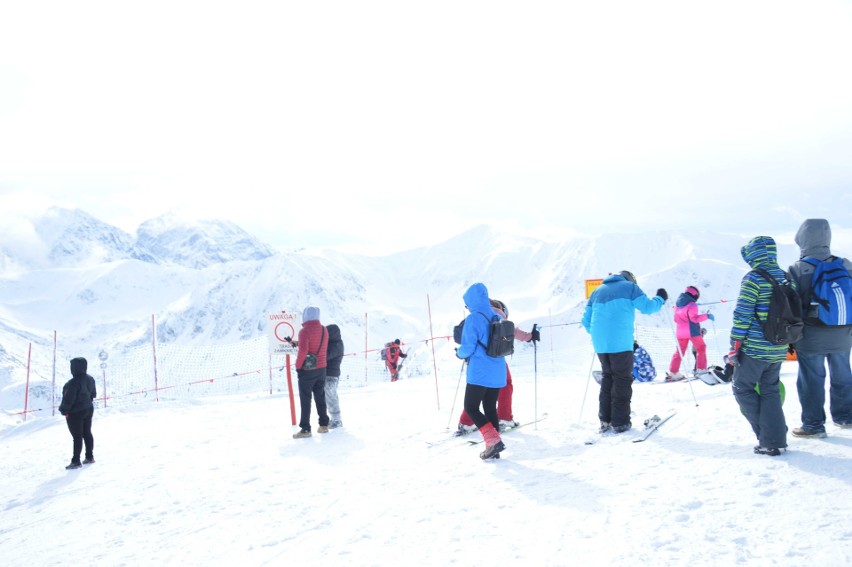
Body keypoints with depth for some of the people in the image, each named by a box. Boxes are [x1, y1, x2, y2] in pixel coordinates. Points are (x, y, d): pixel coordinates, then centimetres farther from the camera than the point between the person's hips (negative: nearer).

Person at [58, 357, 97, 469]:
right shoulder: (90, 379, 0)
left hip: (75, 413, -8)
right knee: (87, 433, 17)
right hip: (88, 409, 8)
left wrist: (63, 410, -8)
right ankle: (89, 457, 26)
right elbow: (93, 394, 12)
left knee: (77, 436, -1)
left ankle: (76, 461, 6)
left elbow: (68, 399, -23)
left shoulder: (73, 383, -26)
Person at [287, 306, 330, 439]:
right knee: (320, 397, 15)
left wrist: (298, 366, -10)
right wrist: (295, 343, 18)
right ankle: (324, 425, 20)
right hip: (321, 368, 6)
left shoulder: (305, 331, -15)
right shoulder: (324, 330, 6)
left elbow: (303, 351, -21)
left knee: (305, 399, -1)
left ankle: (305, 429, -1)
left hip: (307, 369, -6)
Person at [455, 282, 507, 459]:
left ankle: (493, 440, -10)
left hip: (480, 373, -7)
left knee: (471, 408, 3)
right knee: (490, 408, 15)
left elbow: (467, 348, -16)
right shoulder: (497, 318, 8)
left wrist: (459, 353, 8)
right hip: (497, 373, 7)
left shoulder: (473, 319, -14)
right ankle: (494, 446, 14)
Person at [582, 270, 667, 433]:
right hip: (620, 343, -5)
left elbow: (586, 321, 19)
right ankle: (620, 422, 2)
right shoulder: (629, 287, 7)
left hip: (600, 344, 5)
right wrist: (660, 299, 19)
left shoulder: (597, 291, 22)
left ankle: (605, 420, 15)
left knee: (607, 378, 16)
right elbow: (647, 307, 0)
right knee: (622, 380, 2)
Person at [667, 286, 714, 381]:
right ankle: (701, 369, 2)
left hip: (680, 331, 6)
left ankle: (673, 372, -1)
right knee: (701, 348, 8)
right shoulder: (691, 304, -11)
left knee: (679, 351, 8)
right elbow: (694, 318, -18)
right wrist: (707, 316, -13)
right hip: (692, 331, -6)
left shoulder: (677, 304, 12)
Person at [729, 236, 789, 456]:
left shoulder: (753, 278, -13)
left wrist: (734, 347, -9)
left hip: (754, 348, -6)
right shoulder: (785, 278, 7)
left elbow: (742, 314, -15)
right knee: (770, 391, 16)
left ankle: (768, 442, 5)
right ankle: (775, 439, 14)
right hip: (778, 350, 6)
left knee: (743, 388, 7)